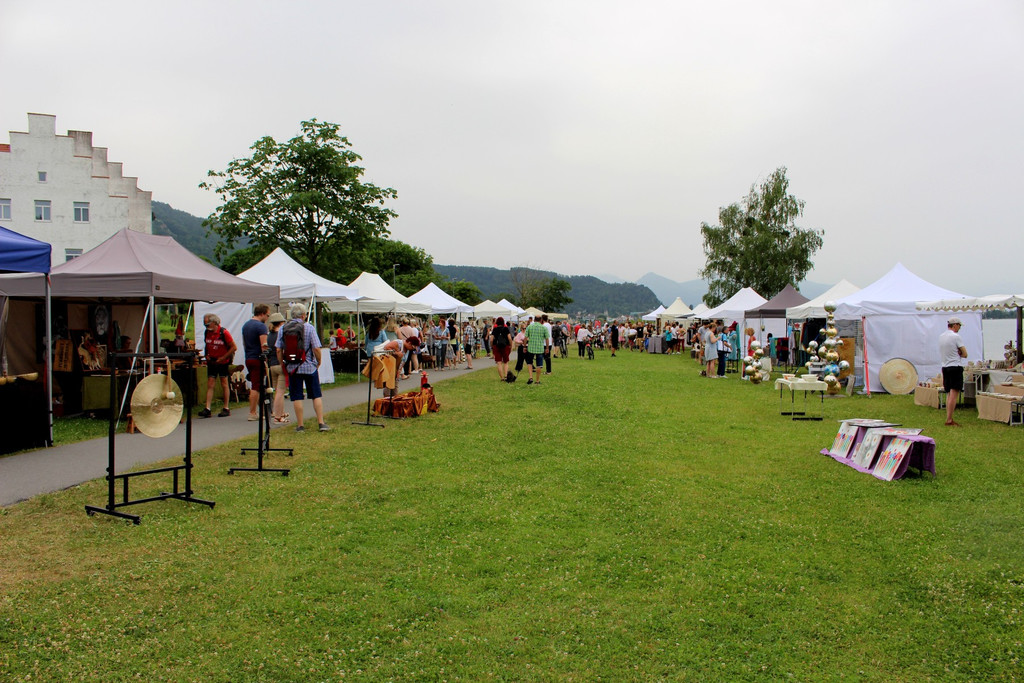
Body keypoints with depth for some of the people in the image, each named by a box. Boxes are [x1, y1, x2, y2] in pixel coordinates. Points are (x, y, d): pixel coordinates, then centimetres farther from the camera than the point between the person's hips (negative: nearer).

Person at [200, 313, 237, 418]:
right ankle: (207, 409, -4)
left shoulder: (224, 333, -14)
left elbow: (234, 347, -13)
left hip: (223, 362, -5)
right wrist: (207, 355, 2)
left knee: (224, 384, 2)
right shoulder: (207, 332, 4)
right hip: (211, 362, 5)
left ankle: (226, 409, 9)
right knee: (210, 385, -1)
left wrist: (223, 358, -14)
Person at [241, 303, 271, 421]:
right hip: (258, 359, -9)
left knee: (254, 386, 15)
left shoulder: (245, 325, 15)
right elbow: (264, 345, -20)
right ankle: (252, 413, -1)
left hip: (248, 359, 9)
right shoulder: (261, 326, -14)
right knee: (256, 387, -4)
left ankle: (262, 409, 21)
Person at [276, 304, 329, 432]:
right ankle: (321, 423, 3)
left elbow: (279, 350, 0)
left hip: (292, 368, 2)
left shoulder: (283, 329, 1)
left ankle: (300, 425, 9)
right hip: (309, 366, -2)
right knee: (316, 395, 7)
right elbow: (316, 348, -11)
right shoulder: (309, 328, -7)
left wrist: (282, 365, 11)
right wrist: (318, 362, 5)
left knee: (296, 397, 6)